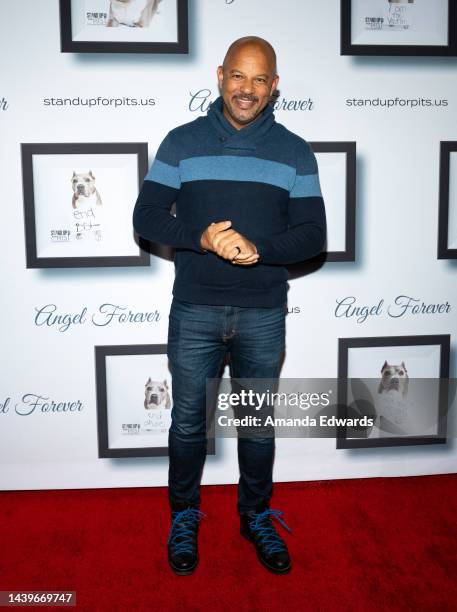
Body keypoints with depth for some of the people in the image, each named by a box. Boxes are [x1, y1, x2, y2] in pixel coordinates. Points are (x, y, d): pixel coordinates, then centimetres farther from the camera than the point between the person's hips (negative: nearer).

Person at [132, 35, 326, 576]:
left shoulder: (294, 151, 2)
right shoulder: (181, 142, 1)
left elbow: (313, 234, -3)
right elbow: (146, 216, -3)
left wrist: (257, 248, -21)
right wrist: (201, 238, -21)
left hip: (264, 315, 1)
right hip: (194, 311, 0)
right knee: (187, 421, 12)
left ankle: (256, 516, 37)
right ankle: (184, 516, 35)